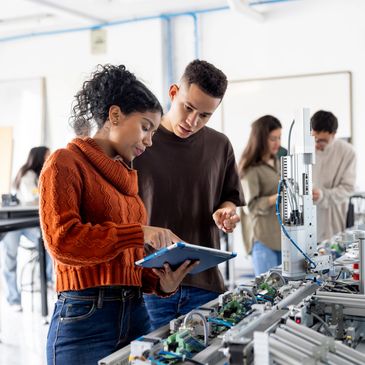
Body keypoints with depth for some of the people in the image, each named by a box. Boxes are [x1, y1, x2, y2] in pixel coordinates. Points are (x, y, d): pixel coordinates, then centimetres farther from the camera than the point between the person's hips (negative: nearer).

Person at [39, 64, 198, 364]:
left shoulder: (126, 175, 16)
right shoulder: (66, 164, -4)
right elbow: (62, 240, -17)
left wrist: (161, 283, -2)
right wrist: (140, 233, -18)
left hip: (135, 314, 7)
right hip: (85, 317, -6)